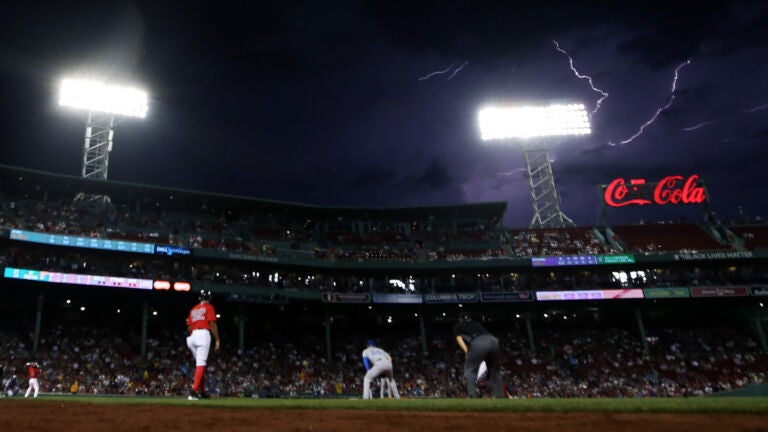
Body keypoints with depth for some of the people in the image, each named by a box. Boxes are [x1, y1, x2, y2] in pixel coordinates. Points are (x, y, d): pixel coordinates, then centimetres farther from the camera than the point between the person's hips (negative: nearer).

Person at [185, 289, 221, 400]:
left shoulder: (193, 309, 22)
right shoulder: (209, 307, 4)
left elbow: (189, 327, 19)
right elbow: (212, 324, -7)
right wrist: (217, 340, -6)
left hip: (193, 336, 7)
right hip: (204, 334, -6)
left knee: (200, 363, 16)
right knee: (201, 364, -11)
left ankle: (202, 391, 19)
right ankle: (194, 391, -22)